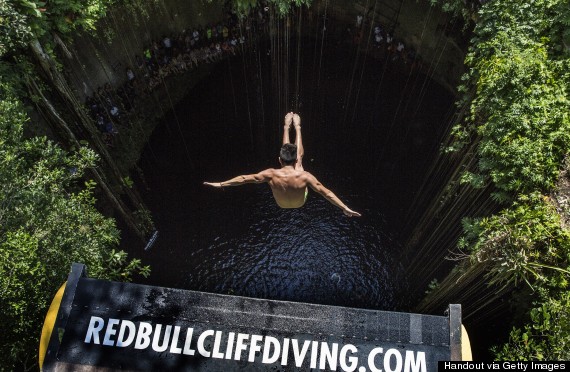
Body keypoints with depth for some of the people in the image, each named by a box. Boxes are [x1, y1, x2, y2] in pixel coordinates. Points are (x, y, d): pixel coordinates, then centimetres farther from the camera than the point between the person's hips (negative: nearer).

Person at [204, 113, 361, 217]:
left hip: (281, 204, 1)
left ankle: (287, 126, 41)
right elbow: (326, 192, -36)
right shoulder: (304, 176, -42)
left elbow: (244, 178, -29)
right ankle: (297, 126, 38)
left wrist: (220, 184, -20)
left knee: (286, 150, 15)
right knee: (299, 155, 13)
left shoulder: (272, 175, -38)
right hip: (300, 203, -1)